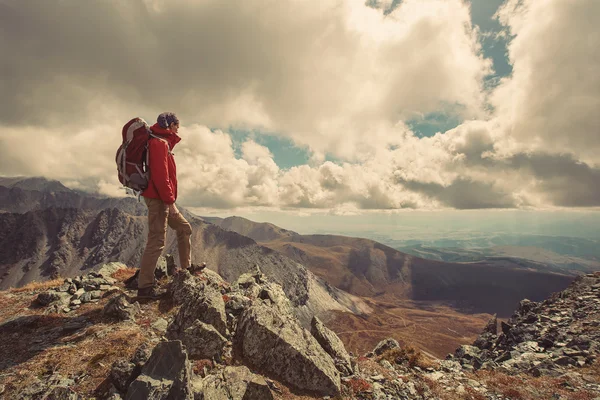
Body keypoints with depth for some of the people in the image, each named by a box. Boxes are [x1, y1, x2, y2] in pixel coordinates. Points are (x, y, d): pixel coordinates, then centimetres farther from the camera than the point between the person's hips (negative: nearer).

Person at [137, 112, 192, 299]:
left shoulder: (163, 142, 20)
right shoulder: (159, 143, -11)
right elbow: (160, 174, -22)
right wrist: (169, 197, -18)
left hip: (164, 199, 11)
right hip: (158, 199, -11)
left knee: (184, 229, 17)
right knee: (157, 241, -8)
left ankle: (186, 268, 25)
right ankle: (145, 287, -1)